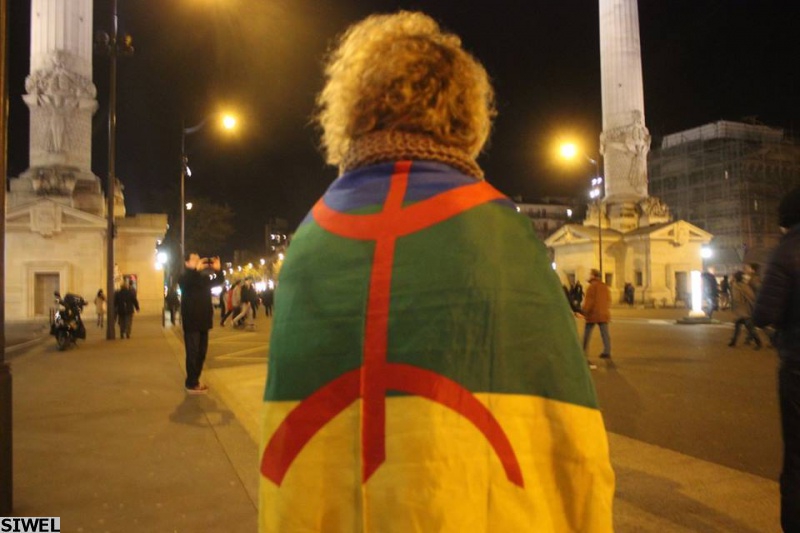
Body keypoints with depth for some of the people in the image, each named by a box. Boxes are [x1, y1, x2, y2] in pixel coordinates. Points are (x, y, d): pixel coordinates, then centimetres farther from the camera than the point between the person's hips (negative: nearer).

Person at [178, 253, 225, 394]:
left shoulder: (203, 277, 13)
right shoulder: (185, 277, -5)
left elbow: (219, 281, 11)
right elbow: (183, 282, -26)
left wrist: (218, 270, -9)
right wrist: (196, 269, -39)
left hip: (203, 321, 7)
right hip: (191, 322, -6)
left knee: (201, 353, 12)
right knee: (192, 353, -5)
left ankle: (195, 381, 23)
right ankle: (191, 384, 2)